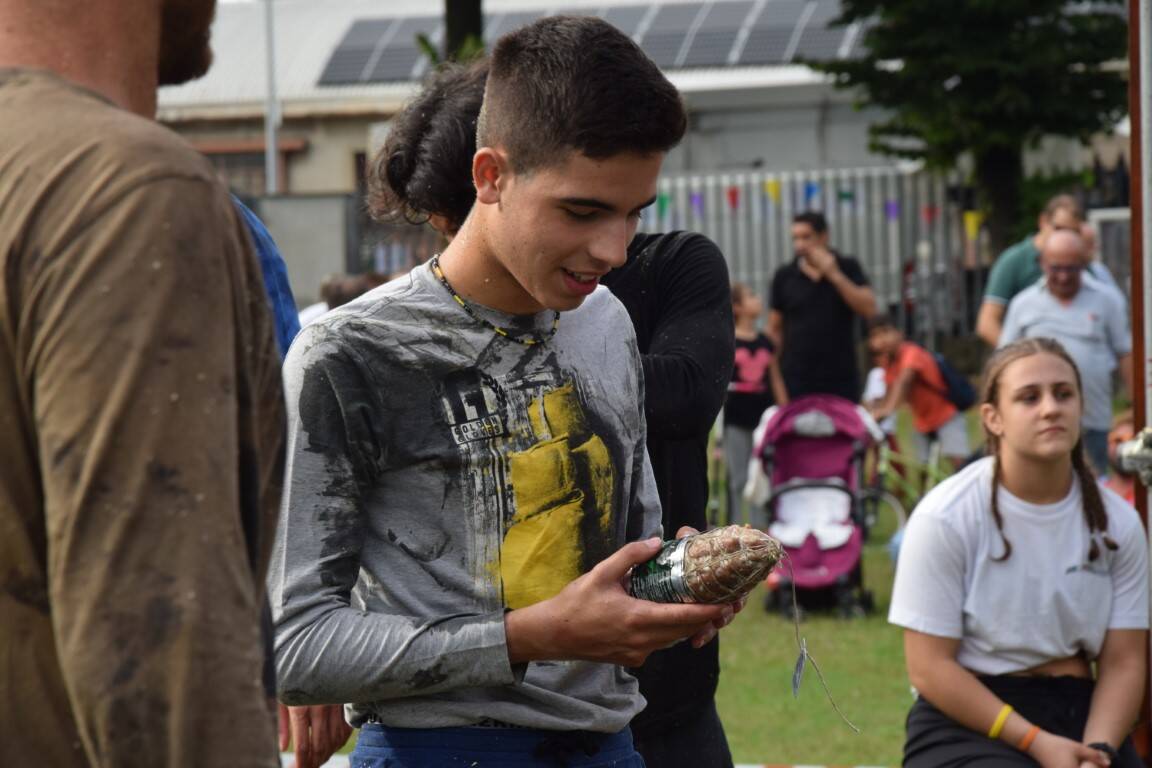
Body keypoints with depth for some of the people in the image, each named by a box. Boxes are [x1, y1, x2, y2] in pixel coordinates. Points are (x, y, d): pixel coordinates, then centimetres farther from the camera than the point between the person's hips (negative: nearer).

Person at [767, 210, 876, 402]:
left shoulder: (847, 268, 4)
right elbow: (774, 329, 8)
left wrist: (834, 275, -12)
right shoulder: (785, 276, 5)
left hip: (841, 378, 0)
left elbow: (869, 309, -7)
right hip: (796, 379, 0)